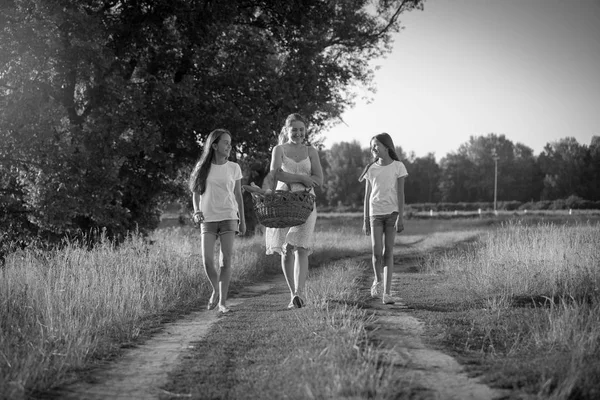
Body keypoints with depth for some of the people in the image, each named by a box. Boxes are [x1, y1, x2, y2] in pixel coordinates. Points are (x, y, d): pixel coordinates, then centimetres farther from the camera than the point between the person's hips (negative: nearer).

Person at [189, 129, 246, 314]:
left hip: (228, 217, 0)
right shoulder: (203, 167, 2)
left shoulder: (234, 168, 4)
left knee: (226, 260, -7)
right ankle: (216, 290, 17)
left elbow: (238, 195, 11)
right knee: (207, 260, -10)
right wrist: (197, 211, -7)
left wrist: (242, 220, 11)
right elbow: (196, 193, 9)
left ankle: (223, 301, 0)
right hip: (208, 219, 0)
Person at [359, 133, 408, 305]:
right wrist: (366, 220, 6)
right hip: (375, 213, 1)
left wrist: (400, 217, -11)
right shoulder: (371, 169, 7)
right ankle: (378, 280, 17)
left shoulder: (398, 167, 0)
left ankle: (387, 292, -3)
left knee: (388, 252, -4)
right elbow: (367, 196, 8)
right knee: (377, 251, -11)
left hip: (392, 213, -1)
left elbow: (400, 194, -3)